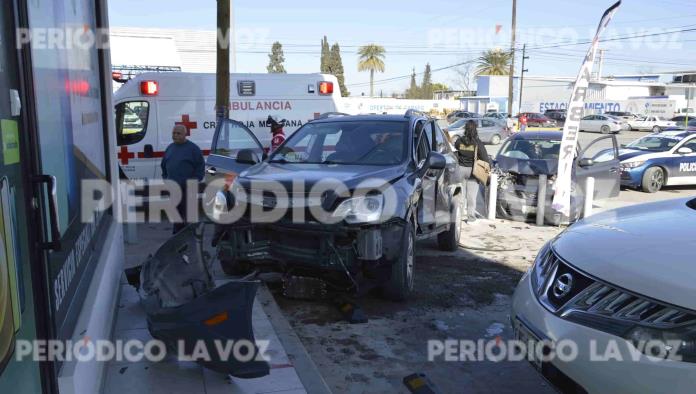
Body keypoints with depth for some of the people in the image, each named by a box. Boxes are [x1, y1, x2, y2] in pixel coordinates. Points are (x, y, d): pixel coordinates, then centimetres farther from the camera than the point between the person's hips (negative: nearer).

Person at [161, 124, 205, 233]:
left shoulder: (193, 148, -4)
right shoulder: (170, 148, 14)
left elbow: (201, 166, -6)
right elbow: (164, 165, 24)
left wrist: (196, 180, -11)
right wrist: (165, 177, 15)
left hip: (188, 187, -6)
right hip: (172, 187, 6)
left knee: (188, 212, -5)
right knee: (176, 211, 12)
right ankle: (177, 232, 22)